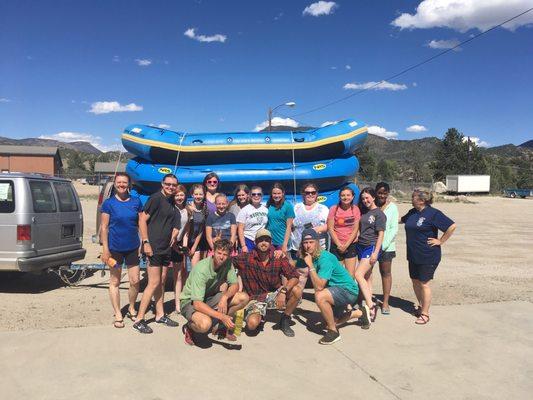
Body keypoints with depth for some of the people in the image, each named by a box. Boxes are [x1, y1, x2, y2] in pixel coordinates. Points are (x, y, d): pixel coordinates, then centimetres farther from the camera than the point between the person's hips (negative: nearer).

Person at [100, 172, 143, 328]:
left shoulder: (136, 201, 3)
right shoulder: (109, 203, -4)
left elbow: (141, 223, 7)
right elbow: (104, 227, -5)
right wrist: (105, 249, -11)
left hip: (132, 247, 2)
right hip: (115, 248, -2)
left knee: (135, 281, 4)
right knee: (115, 282, 8)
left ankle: (131, 308, 28)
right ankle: (118, 315, 21)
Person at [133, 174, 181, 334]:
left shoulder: (172, 202, 13)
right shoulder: (156, 198, -11)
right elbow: (142, 219, -15)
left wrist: (173, 236, 10)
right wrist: (146, 242, -19)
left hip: (165, 248, 8)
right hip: (153, 247, -8)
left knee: (160, 282, 15)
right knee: (153, 283, -8)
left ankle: (160, 315, 26)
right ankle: (139, 320, 2)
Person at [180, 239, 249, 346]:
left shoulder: (227, 263, -11)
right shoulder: (201, 270, -30)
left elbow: (235, 285, -4)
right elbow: (197, 304, -35)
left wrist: (225, 297, -26)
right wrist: (222, 316, -41)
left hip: (210, 298, 6)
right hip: (191, 302, -6)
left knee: (244, 298, -12)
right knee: (205, 324, -38)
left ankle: (224, 326, 8)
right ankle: (189, 327, -1)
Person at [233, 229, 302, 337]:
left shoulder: (278, 258, -9)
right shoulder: (246, 258, -11)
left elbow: (294, 276, -16)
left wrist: (283, 291, -31)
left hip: (275, 294, 2)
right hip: (256, 298, -2)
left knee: (297, 291, -24)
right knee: (252, 324, -28)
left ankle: (285, 320, 2)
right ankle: (258, 316, 12)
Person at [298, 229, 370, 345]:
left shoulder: (325, 258, -28)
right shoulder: (306, 257, -2)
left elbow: (319, 287, -34)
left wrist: (310, 266, -32)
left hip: (348, 290, -10)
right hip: (336, 289, 10)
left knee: (320, 296, -34)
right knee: (329, 320, 23)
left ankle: (333, 332, -14)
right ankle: (361, 312, 42)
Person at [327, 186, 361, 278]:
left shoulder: (355, 209, 0)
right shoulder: (334, 209, -5)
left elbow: (355, 229, -2)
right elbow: (330, 229, -6)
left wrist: (346, 245, -8)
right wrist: (339, 245, -9)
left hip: (351, 245, 2)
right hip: (336, 245, -1)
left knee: (351, 275, 2)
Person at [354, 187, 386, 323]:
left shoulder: (379, 214, -6)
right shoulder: (363, 212, 14)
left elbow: (380, 234, -10)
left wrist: (376, 252, -15)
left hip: (371, 247, -7)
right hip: (360, 246, 7)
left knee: (358, 274, -19)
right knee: (367, 278, 9)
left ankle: (370, 305, -18)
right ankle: (370, 307, 14)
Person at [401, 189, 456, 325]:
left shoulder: (433, 213, -15)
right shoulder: (412, 212, 7)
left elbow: (452, 226, -17)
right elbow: (402, 220, 28)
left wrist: (441, 241, -14)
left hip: (428, 256, -7)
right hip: (413, 255, 7)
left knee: (424, 283, 0)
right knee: (415, 281, 15)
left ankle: (425, 313, 13)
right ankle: (421, 306, 33)